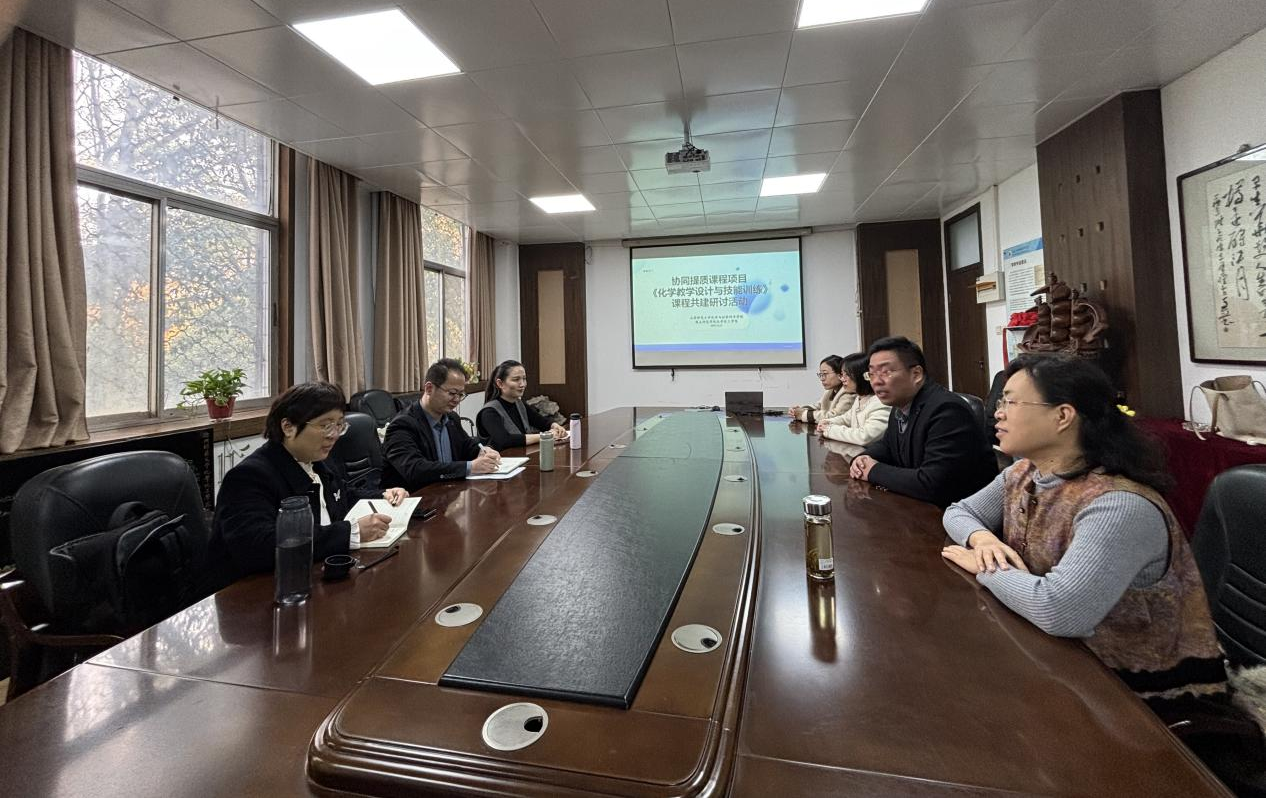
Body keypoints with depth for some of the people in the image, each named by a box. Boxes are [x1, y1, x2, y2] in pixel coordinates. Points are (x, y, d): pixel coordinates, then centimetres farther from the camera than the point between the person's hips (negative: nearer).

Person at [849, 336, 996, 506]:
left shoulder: (946, 411, -24)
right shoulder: (900, 407, 3)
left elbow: (932, 485, -31)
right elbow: (886, 444, 20)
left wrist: (874, 471, -18)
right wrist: (864, 460, -2)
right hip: (921, 506, 7)